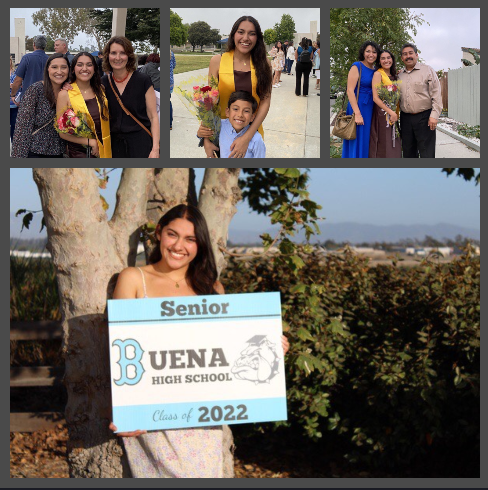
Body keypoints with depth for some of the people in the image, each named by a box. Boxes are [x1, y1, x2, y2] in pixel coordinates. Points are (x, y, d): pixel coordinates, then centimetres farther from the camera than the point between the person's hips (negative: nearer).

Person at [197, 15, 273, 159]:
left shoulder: (262, 63, -4)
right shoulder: (218, 61, -6)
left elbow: (265, 101, -9)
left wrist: (246, 138, -20)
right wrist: (206, 139, -13)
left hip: (252, 130, 1)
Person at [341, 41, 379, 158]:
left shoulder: (376, 70, 13)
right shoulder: (357, 67, -6)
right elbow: (350, 90, -13)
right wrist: (357, 114, -20)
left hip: (371, 110, 7)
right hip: (358, 108, -7)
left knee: (366, 143, 9)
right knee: (357, 143, -5)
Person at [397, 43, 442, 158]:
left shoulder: (428, 70, 1)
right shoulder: (399, 75, 14)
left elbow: (436, 95, -5)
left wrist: (434, 115, -13)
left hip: (424, 117, -5)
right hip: (405, 118, 5)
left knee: (427, 154, -6)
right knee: (408, 153, 9)